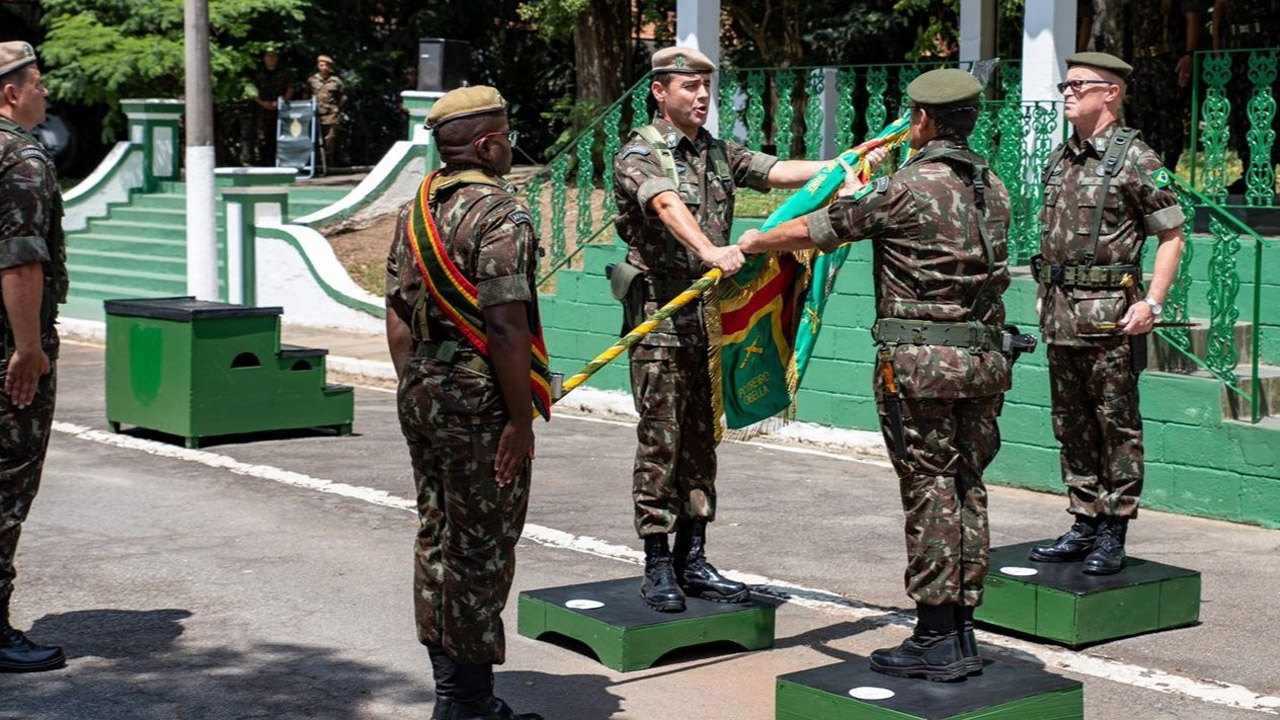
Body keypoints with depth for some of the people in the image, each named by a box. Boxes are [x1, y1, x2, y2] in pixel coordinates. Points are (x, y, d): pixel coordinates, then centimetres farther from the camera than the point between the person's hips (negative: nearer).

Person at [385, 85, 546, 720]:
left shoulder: (414, 212, 11)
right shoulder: (500, 216, -15)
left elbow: (397, 315, 14)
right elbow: (503, 326, -21)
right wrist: (520, 418, -16)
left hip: (422, 393, 9)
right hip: (479, 401, -8)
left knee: (437, 539, 15)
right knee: (480, 549, 0)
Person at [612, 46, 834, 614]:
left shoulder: (718, 153, 14)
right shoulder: (639, 155, -7)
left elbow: (780, 172, 2)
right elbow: (668, 206, -27)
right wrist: (709, 250, -45)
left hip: (710, 311, 6)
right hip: (660, 312, -6)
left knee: (701, 440, 9)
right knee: (660, 442, -3)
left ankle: (693, 561, 16)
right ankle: (657, 567, 4)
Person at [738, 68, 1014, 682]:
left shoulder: (905, 189, -10)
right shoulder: (993, 189, 11)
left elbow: (812, 232, -1)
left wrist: (755, 243, 18)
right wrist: (861, 191, 39)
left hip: (919, 361, -7)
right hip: (983, 357, 7)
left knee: (930, 492, -3)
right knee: (967, 489, 10)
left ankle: (936, 640, 0)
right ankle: (962, 631, 15)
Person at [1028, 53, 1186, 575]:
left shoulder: (1134, 158, -8)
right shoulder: (1060, 158, 14)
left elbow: (1171, 235, -7)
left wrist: (1152, 302, -16)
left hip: (1109, 314, -7)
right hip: (1060, 312, 8)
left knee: (1117, 425, -1)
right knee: (1071, 426, 11)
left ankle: (1112, 536, 5)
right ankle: (1083, 526, 20)